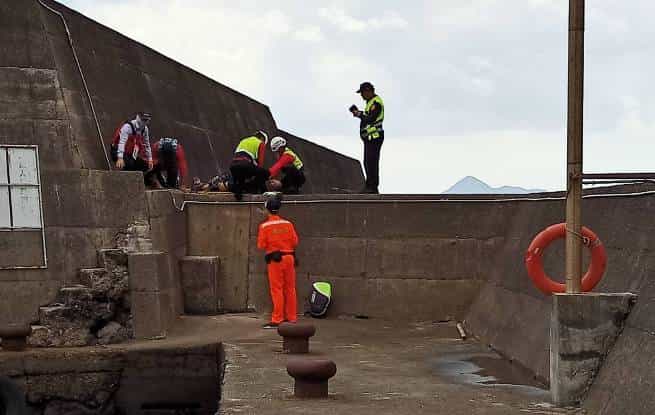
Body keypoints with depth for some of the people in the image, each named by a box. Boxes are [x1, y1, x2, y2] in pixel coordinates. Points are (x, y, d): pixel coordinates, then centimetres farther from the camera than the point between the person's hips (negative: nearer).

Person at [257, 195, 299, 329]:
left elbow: (261, 245, -8)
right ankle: (292, 318, 16)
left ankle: (276, 320, -2)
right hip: (289, 257, 3)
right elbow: (295, 241, 1)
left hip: (274, 259, -3)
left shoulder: (264, 226, -8)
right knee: (290, 289, 11)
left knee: (277, 289, 0)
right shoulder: (288, 224, 1)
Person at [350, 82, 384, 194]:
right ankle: (370, 186, 19)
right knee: (368, 163, 13)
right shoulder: (371, 101, 19)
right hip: (370, 137, 11)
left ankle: (373, 187, -9)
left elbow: (371, 118, -22)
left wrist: (359, 114, -10)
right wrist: (359, 113, 6)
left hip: (374, 137, -11)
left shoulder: (376, 102, -14)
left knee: (372, 162, -10)